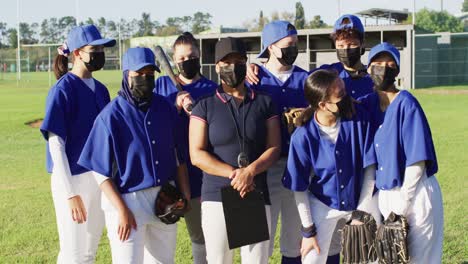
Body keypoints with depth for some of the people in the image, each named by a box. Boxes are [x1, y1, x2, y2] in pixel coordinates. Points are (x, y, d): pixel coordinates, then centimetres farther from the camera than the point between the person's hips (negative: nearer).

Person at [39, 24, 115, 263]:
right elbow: (56, 143, -15)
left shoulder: (100, 89, 10)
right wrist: (70, 193, -20)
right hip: (72, 179, -7)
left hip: (100, 179, 7)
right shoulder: (63, 89, -11)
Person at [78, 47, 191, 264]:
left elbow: (178, 156, 11)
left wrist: (185, 195, 5)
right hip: (127, 199, -5)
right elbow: (101, 171, -11)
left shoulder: (165, 108, 4)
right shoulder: (111, 115, -12)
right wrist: (122, 210, -16)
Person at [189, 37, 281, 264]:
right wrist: (233, 174, -15)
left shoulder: (264, 103, 10)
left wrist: (250, 171, -15)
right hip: (216, 197, -1)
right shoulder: (205, 105, 4)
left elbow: (274, 148, 4)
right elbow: (197, 154, -3)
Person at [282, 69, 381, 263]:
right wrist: (308, 230, -7)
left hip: (361, 201, 1)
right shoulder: (303, 136, -21)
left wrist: (362, 210, -8)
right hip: (323, 205, -1)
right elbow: (299, 188, -10)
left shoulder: (358, 117, -19)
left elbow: (369, 166, -9)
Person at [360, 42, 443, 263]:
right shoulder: (369, 103, 5)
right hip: (384, 193, 6)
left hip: (415, 193, -6)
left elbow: (417, 158, -16)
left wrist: (404, 201, -15)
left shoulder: (406, 104, -14)